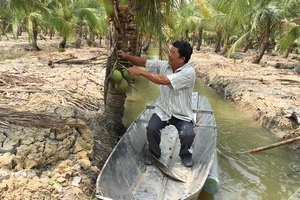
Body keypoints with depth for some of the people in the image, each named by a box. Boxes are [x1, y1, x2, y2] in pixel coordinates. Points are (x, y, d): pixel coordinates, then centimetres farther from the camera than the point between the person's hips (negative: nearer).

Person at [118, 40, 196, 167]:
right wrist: (126, 57, -12)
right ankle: (154, 154, 10)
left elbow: (164, 80, -32)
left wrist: (141, 72, -28)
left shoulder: (189, 72, -23)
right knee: (151, 128, -21)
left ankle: (185, 154, 10)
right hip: (163, 110, 4)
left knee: (188, 134, -26)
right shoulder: (164, 65, -3)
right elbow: (144, 62, 4)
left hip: (182, 114, -4)